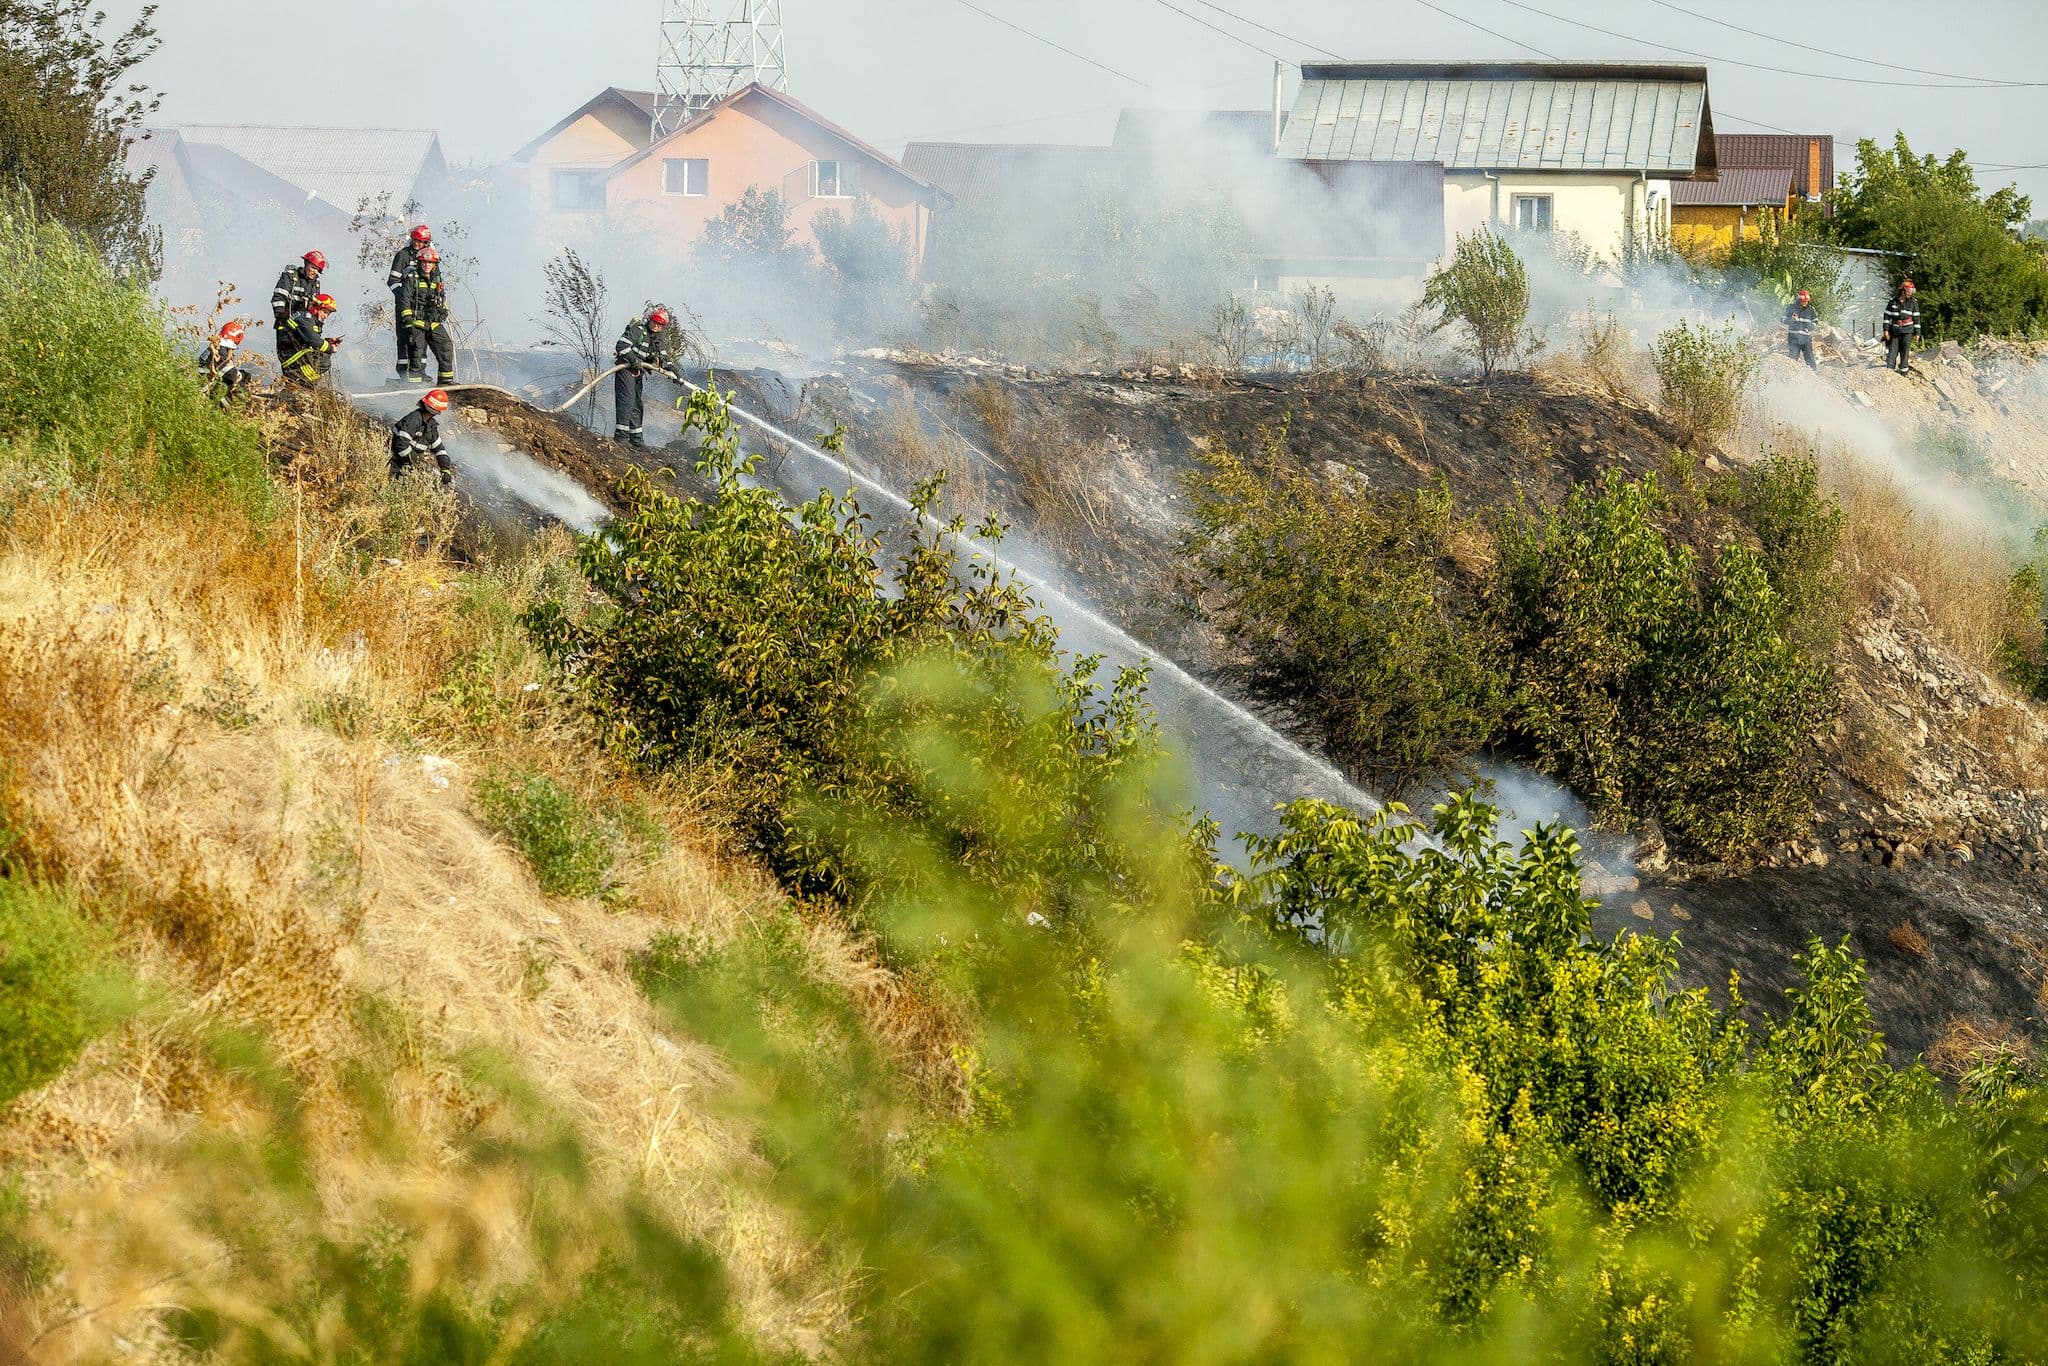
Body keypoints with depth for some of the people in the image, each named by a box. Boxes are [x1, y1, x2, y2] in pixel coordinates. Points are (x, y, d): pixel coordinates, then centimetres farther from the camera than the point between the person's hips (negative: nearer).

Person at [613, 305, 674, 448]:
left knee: (638, 404, 11)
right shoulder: (637, 329, -12)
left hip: (639, 372, 8)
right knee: (626, 400, -16)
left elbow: (660, 360, 19)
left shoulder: (657, 338, 12)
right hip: (626, 367, -8)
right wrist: (634, 361, -26)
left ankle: (636, 438, 18)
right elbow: (622, 346, -21)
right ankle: (620, 436, -19)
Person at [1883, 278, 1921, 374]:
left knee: (1905, 352, -4)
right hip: (1895, 329, 1)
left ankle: (1903, 372, 0)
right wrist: (1886, 329, -2)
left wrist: (1917, 332, 3)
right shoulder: (1893, 301, 2)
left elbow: (1916, 317, 5)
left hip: (1907, 330, -1)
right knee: (1892, 351, -2)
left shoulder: (1913, 301, 1)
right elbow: (1887, 315, 5)